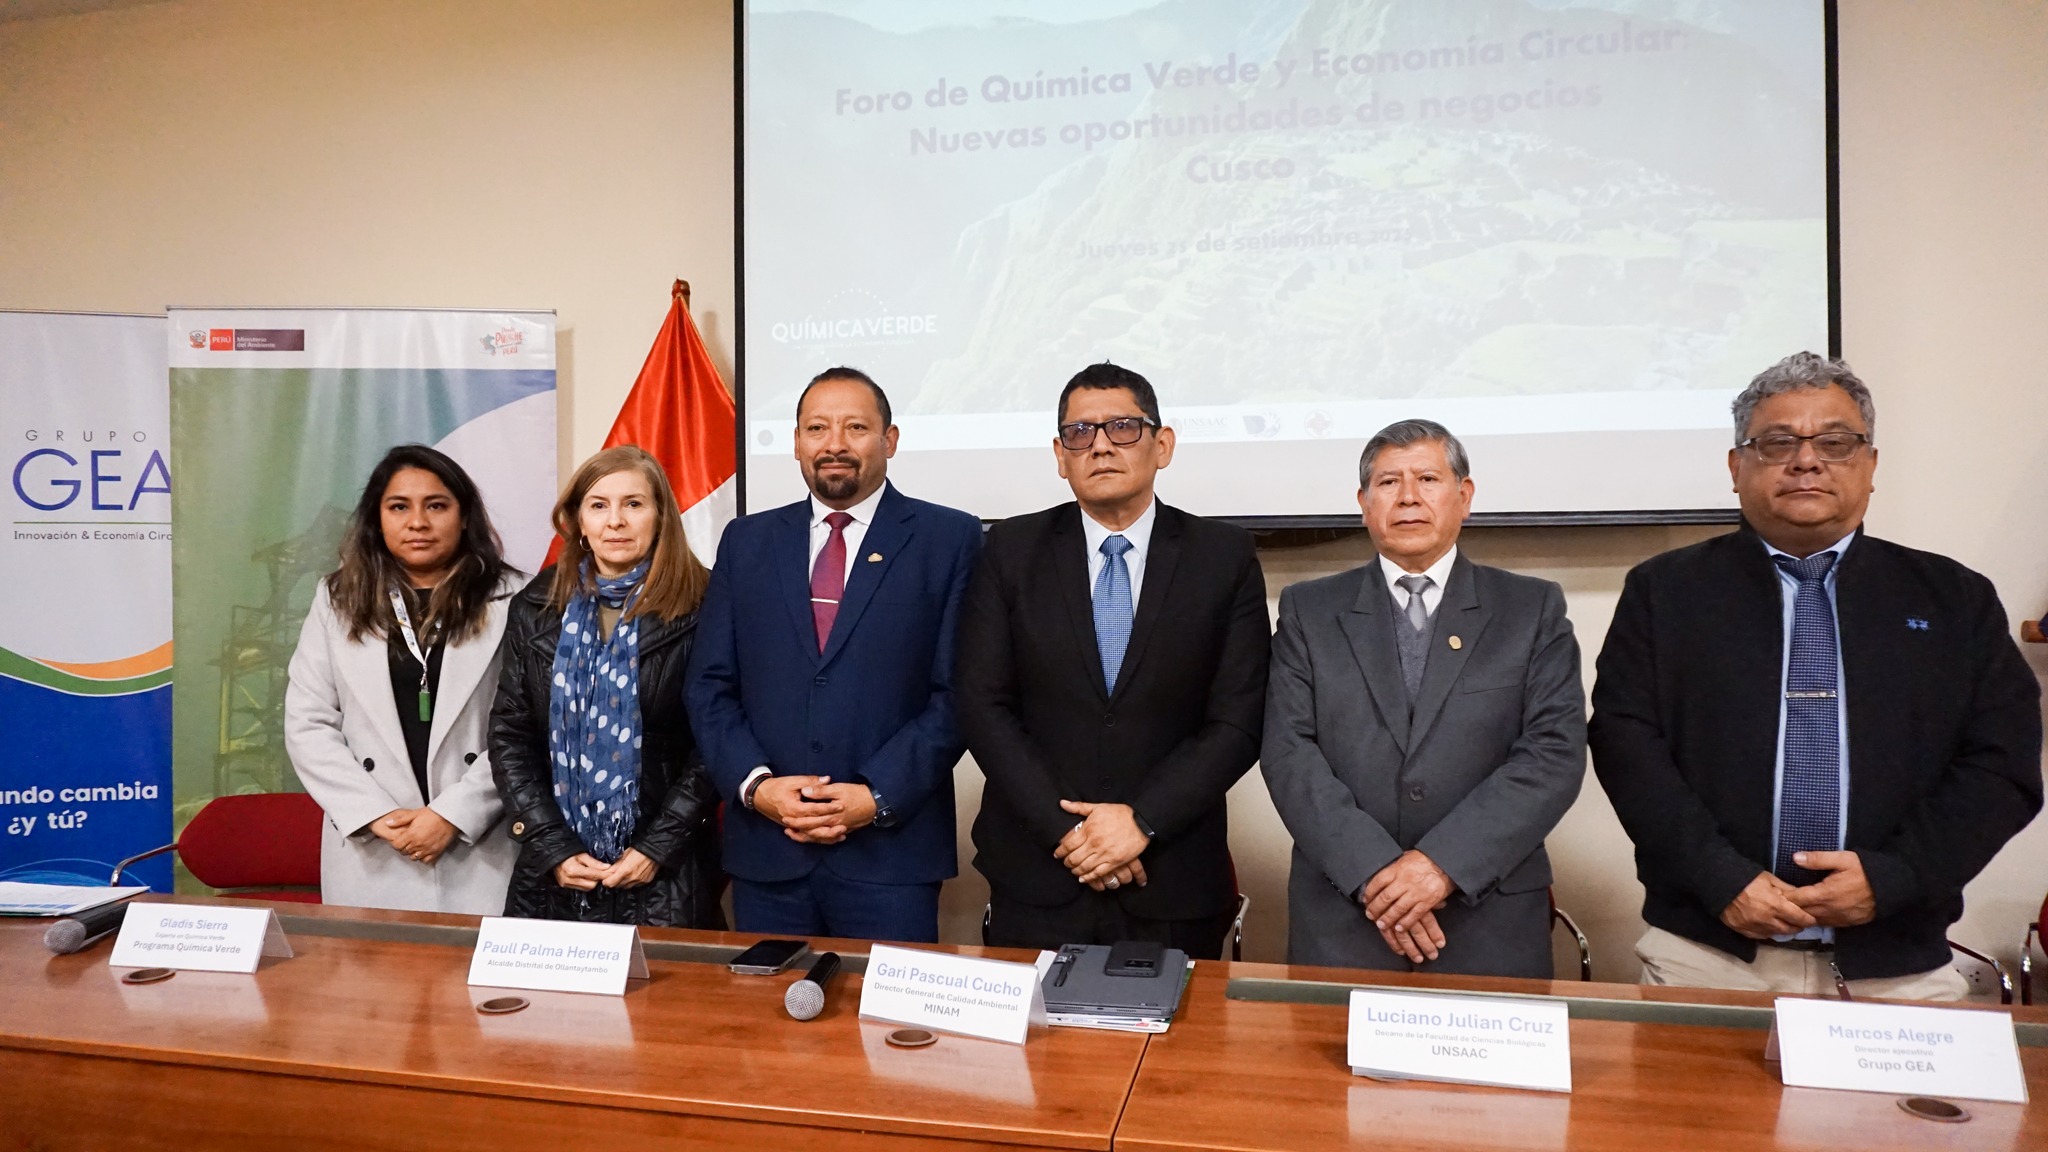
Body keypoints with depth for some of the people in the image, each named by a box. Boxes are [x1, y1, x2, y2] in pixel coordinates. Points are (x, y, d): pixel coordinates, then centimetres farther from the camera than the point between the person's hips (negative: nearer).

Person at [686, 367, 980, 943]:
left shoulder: (949, 539, 0)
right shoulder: (747, 541, 10)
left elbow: (958, 692, -5)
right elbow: (710, 686, 8)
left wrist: (878, 797, -13)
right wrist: (755, 784, -7)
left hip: (891, 851, -2)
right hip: (766, 851, 3)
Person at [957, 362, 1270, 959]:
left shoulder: (1226, 556, 0)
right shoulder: (1011, 551, 1)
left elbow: (1238, 720, -4)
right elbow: (983, 706, -3)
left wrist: (1142, 820, -13)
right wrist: (1066, 828, -11)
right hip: (1037, 877, 1)